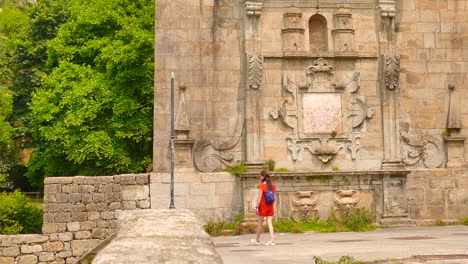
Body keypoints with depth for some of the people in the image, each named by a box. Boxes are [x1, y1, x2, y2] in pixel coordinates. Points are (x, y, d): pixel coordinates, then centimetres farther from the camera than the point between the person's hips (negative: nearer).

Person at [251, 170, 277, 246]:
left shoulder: (261, 185, -12)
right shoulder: (273, 186, 6)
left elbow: (259, 197, -14)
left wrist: (257, 207, -12)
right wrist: (273, 206, 16)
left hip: (263, 205, -5)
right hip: (270, 206, 5)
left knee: (260, 223, 8)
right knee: (270, 223, 4)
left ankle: (257, 240, 20)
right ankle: (272, 240, -6)